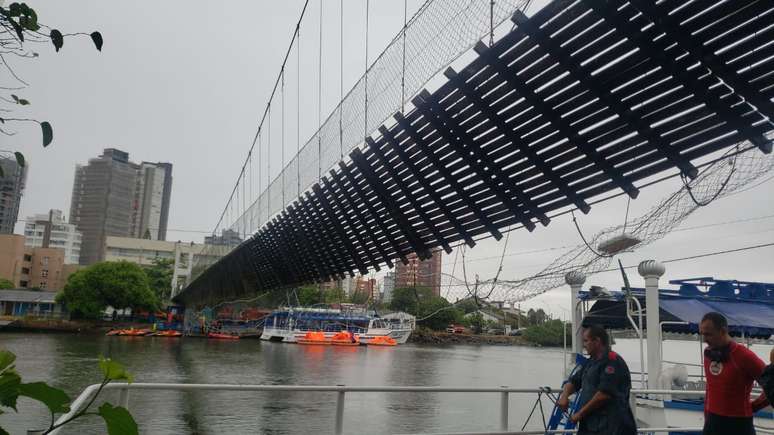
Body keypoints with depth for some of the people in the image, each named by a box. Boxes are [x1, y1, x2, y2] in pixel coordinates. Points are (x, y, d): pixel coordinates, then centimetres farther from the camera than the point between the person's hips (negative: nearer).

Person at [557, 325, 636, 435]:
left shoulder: (612, 361, -14)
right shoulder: (591, 362, 16)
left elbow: (604, 393, -22)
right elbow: (573, 381, 21)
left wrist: (580, 413, -15)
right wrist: (564, 396, -2)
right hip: (589, 425, 9)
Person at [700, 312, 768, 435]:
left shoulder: (744, 356, -16)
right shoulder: (708, 353, 4)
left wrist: (753, 407, -4)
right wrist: (707, 415, 15)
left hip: (738, 424, -6)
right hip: (712, 422, 6)